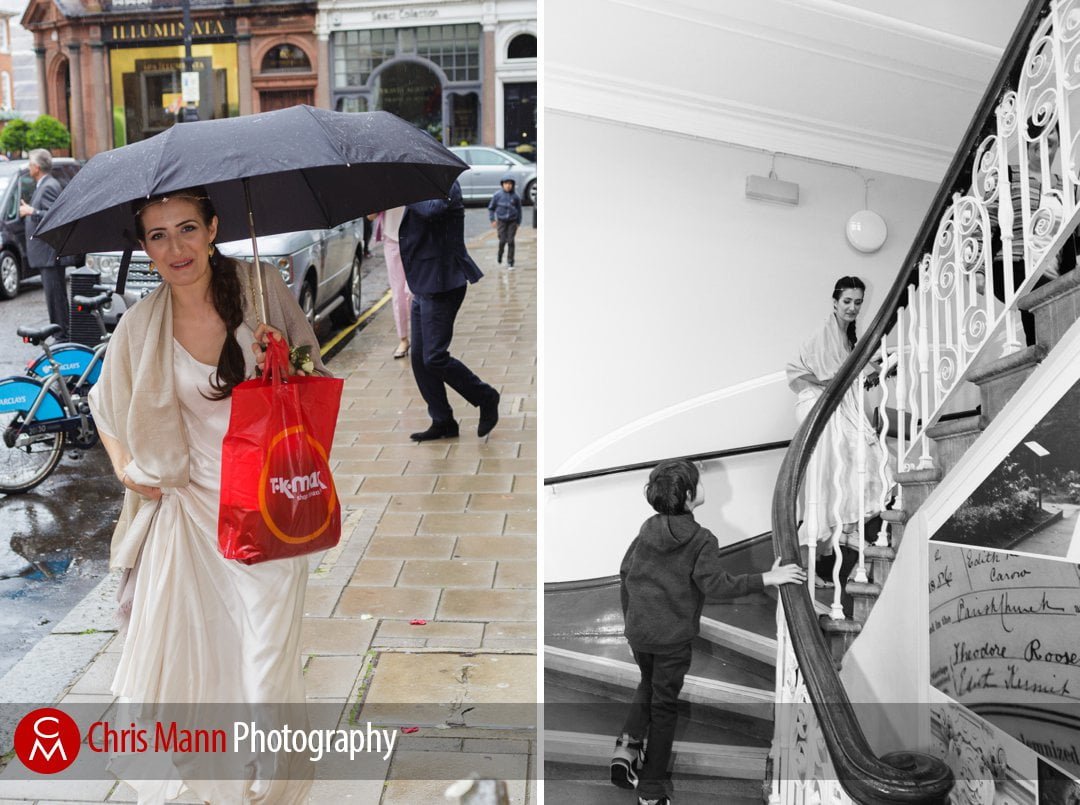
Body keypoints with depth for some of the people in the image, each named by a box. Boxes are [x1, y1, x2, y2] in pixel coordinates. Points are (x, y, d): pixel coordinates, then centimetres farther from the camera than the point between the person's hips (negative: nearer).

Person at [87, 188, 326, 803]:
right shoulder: (141, 326, -2)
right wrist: (125, 467, 2)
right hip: (191, 509, 2)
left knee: (268, 654, 4)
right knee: (186, 653, 7)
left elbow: (317, 378, 2)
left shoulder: (261, 288, -6)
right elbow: (108, 407, 16)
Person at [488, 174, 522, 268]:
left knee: (511, 241, -3)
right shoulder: (498, 195, -3)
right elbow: (491, 207, 7)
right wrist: (492, 220, -1)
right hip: (501, 221, -1)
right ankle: (499, 256, 20)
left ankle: (510, 262, 4)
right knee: (502, 241, -8)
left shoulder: (516, 196, 1)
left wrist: (518, 223, 12)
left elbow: (519, 210, 12)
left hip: (512, 221, 1)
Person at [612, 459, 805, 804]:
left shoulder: (647, 530, 2)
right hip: (673, 637, -5)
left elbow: (625, 573, 8)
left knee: (648, 685, 29)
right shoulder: (701, 540, -15)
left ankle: (629, 742, 9)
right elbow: (716, 584, -24)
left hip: (638, 631, 5)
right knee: (664, 703, 8)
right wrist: (767, 579, -20)